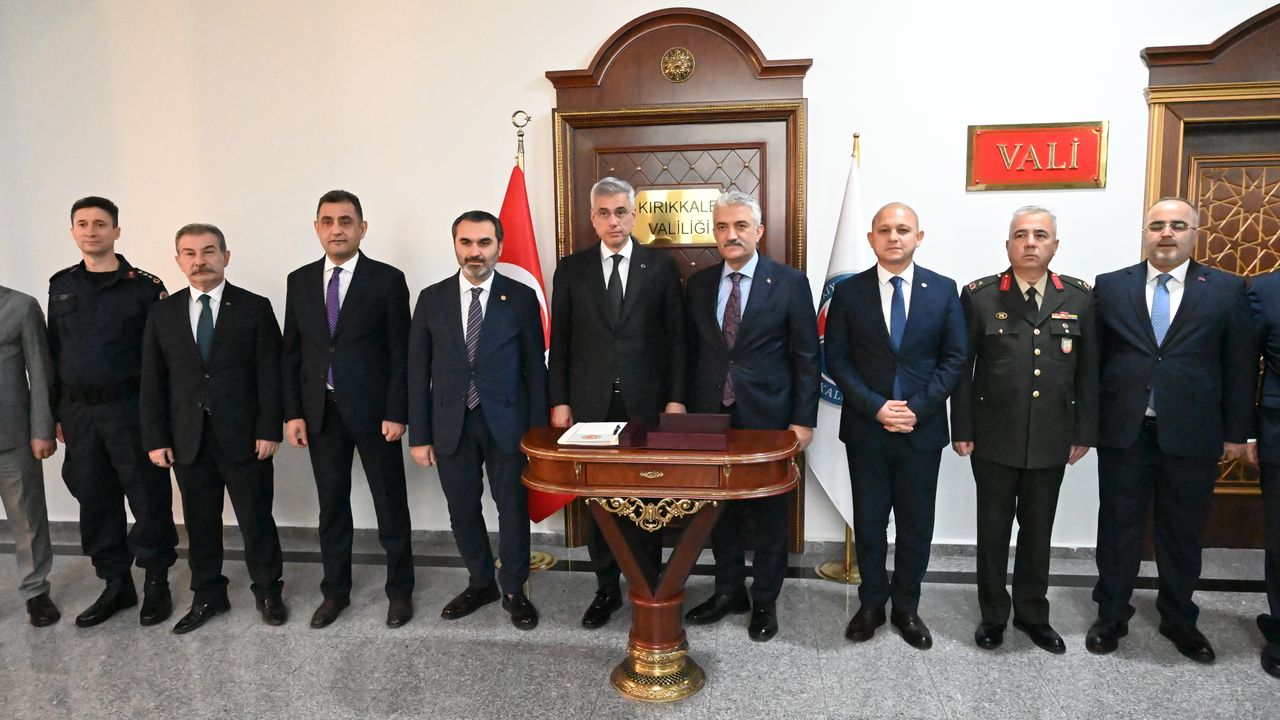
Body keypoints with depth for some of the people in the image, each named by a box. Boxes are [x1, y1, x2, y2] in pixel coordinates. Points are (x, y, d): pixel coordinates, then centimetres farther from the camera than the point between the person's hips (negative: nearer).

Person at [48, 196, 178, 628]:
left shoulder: (143, 287, -4)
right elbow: (54, 352, 12)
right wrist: (57, 413, 10)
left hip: (129, 409, -4)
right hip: (77, 413, 5)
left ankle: (156, 581, 18)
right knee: (95, 500, 12)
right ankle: (116, 584, 26)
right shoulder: (61, 286, 10)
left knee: (148, 496, 3)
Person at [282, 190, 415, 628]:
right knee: (331, 506, 13)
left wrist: (396, 413, -11)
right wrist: (293, 412, 3)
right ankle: (335, 591, 29)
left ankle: (400, 590, 22)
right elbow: (291, 353, 9)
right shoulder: (300, 281, 8)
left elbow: (401, 353, -6)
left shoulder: (387, 280, -5)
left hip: (373, 410, -3)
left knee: (390, 505, 7)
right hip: (321, 411, 4)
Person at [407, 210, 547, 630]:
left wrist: (538, 433, -5)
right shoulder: (432, 299, 2)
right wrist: (419, 435, 0)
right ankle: (481, 584, 34)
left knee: (513, 508, 7)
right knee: (463, 510, 13)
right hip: (451, 424, 2)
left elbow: (535, 369, -2)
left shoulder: (521, 298, -3)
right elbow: (418, 371, 3)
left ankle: (514, 591, 26)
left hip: (506, 422, -2)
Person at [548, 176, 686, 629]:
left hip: (645, 403, -1)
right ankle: (606, 588, 25)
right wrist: (559, 401, 0)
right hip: (590, 404, 1)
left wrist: (675, 398, -3)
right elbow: (560, 341, 6)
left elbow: (675, 337, 2)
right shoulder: (571, 269, 6)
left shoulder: (661, 267, 3)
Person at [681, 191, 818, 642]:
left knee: (769, 514, 9)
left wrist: (804, 419, -8)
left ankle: (765, 600, 26)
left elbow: (805, 357, -3)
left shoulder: (789, 283, -4)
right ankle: (729, 591, 31)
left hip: (768, 419, -3)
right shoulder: (698, 284, 6)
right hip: (712, 417, 3)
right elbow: (692, 352, 9)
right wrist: (689, 411, 5)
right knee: (720, 509, 13)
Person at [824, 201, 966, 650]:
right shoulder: (848, 292, 0)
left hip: (923, 428, 1)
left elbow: (955, 358, 0)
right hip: (866, 429, 0)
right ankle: (871, 604, 29)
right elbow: (837, 359, -2)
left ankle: (906, 608, 29)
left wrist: (918, 408, -12)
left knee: (916, 525, 11)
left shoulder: (943, 290, 1)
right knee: (868, 523, 11)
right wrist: (875, 407, -13)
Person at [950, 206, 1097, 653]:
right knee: (993, 530, 10)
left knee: (1038, 531, 15)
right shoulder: (979, 297, -4)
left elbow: (1088, 371, 6)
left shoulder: (1079, 298, 3)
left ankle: (1032, 614, 32)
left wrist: (1084, 433, 4)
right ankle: (993, 616, 26)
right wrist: (962, 431, -5)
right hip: (995, 439, -2)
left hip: (1051, 441, 2)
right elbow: (962, 369, -3)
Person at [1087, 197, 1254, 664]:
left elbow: (1239, 365, 4)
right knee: (1118, 528, 9)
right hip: (1124, 431, 0)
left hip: (1192, 433, 0)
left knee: (1182, 532, 12)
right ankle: (1111, 616, 24)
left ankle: (1178, 619, 31)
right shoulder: (1110, 287, 3)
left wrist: (1236, 432, 2)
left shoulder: (1226, 290, 3)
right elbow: (1094, 359, 3)